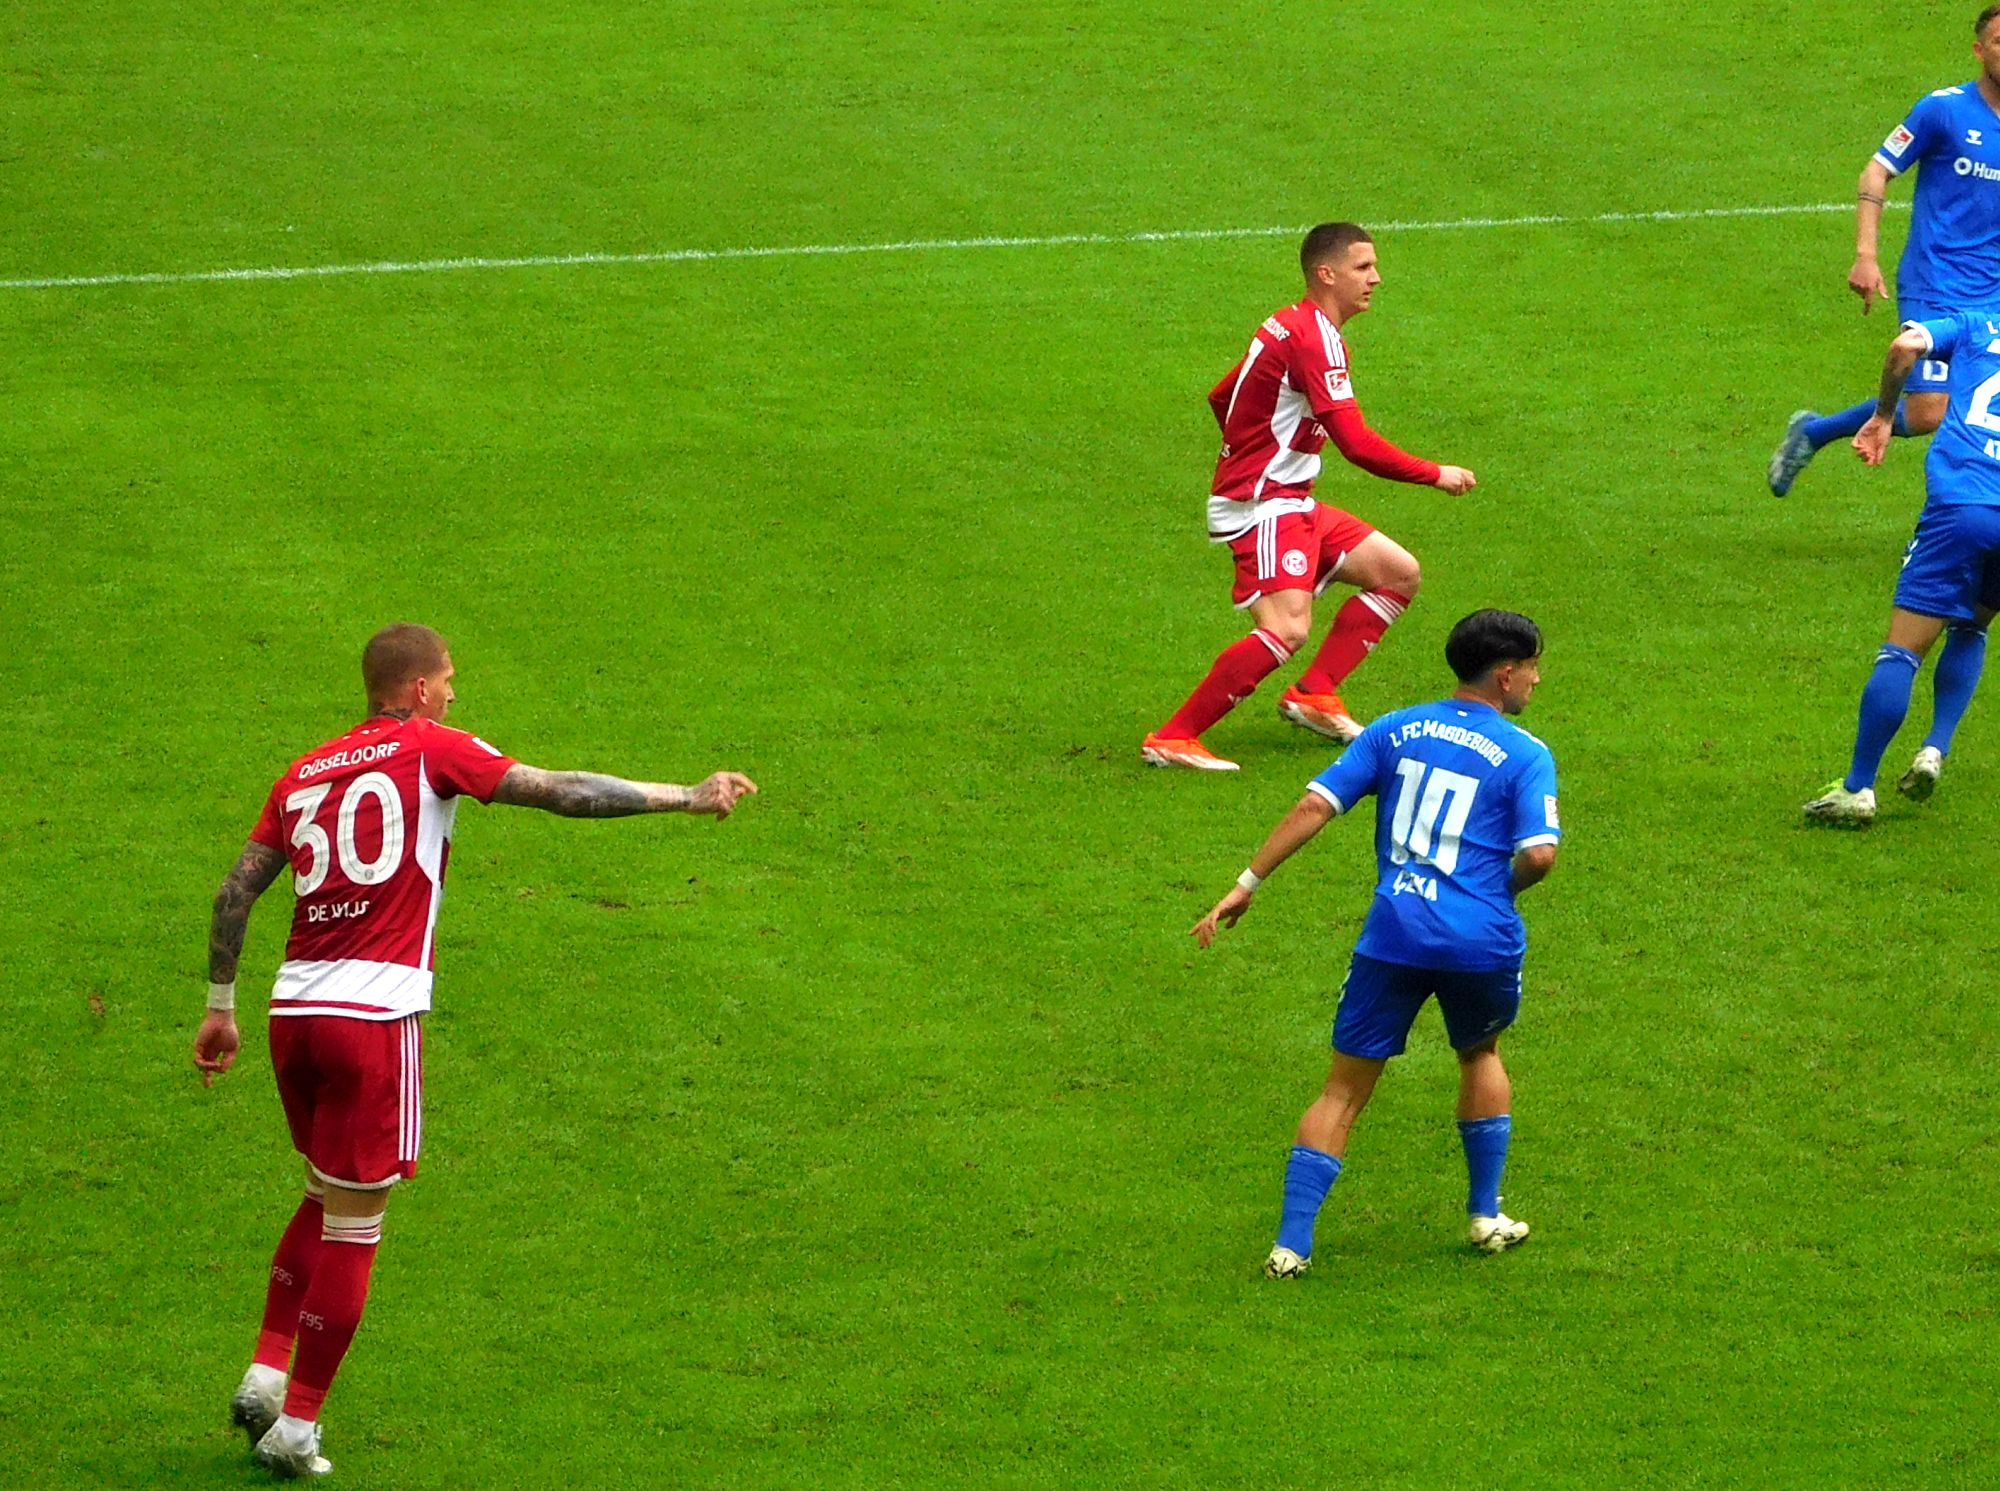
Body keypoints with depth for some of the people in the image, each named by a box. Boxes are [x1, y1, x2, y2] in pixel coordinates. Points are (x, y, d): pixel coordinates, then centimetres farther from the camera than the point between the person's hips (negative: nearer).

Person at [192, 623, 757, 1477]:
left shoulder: (304, 774, 15)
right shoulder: (431, 751, 0)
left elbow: (236, 891, 13)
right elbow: (562, 794, -5)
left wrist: (220, 1007, 21)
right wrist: (689, 798, 2)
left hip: (293, 1009, 6)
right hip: (375, 1014, -6)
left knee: (326, 1197, 25)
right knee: (354, 1222, 2)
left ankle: (267, 1370, 14)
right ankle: (296, 1425, 5)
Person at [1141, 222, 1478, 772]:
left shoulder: (1289, 325, 13)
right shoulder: (1315, 338, -18)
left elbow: (1221, 397, 25)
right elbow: (1358, 445, -24)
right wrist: (1436, 475, -13)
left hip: (1289, 504, 11)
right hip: (1262, 508, -11)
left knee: (1399, 573, 11)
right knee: (1288, 629, -26)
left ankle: (1313, 695, 10)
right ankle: (1173, 738, -20)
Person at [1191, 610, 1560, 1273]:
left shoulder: (1395, 732, 10)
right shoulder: (1525, 756, 0)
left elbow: (1315, 805, 2)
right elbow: (1539, 855, -12)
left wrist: (1248, 883, 4)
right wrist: (1502, 889, 11)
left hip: (1394, 931, 1)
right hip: (1481, 938, -1)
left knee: (1345, 1090, 6)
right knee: (1479, 1053, 29)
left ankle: (1292, 1244, -3)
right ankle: (1485, 1214, 31)